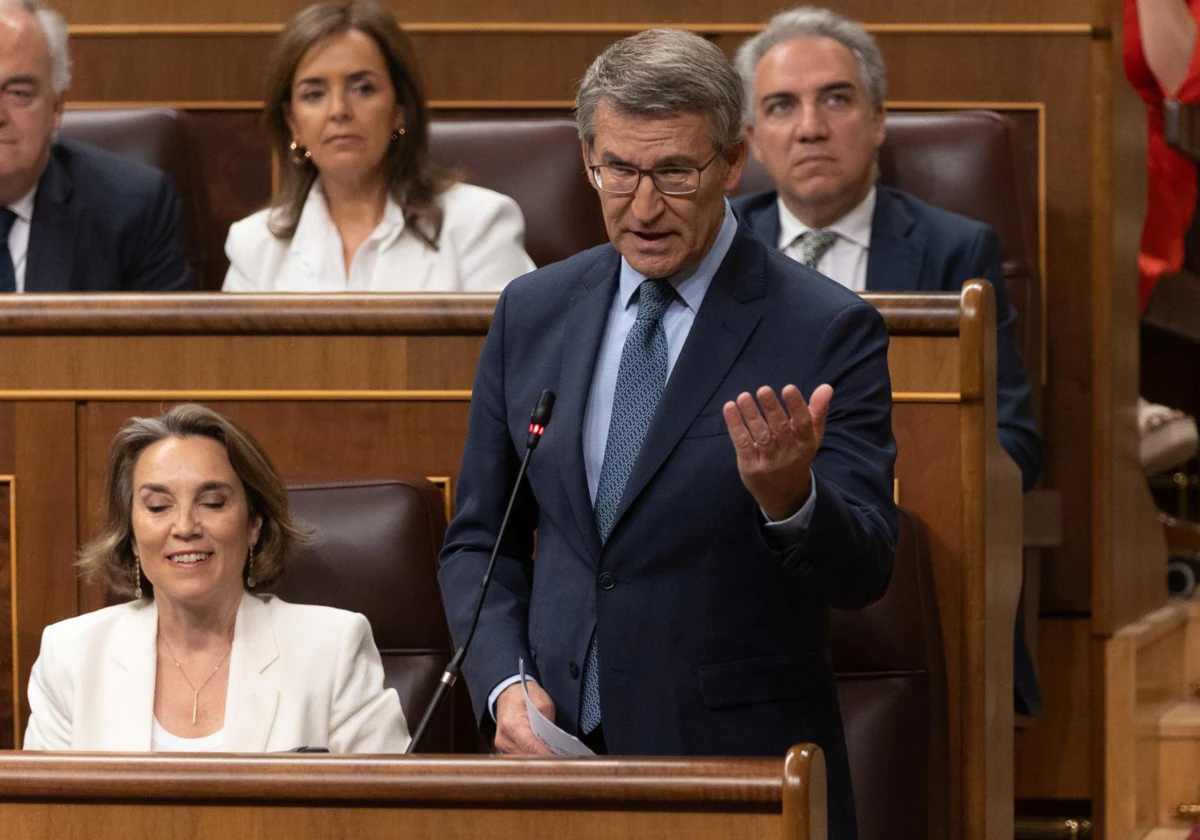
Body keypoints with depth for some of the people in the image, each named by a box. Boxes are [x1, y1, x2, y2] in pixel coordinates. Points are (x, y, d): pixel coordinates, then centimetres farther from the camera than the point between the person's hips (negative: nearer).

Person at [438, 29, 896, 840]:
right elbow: (481, 540, 13)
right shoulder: (533, 312, 7)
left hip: (744, 771, -3)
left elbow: (863, 571, -11)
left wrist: (789, 496, -31)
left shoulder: (828, 330, -6)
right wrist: (502, 683, -4)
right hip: (558, 754, 3)